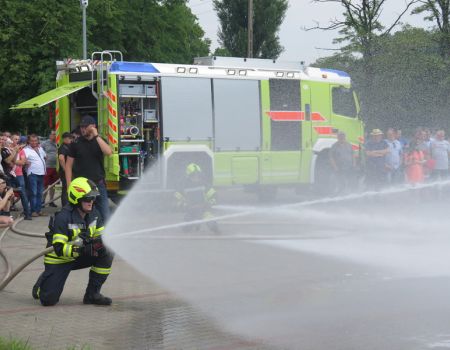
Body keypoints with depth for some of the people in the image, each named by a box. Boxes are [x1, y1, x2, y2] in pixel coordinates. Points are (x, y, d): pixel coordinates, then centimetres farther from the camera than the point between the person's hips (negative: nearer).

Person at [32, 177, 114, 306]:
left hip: (78, 256, 6)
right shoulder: (63, 218, -25)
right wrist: (79, 250, -42)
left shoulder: (94, 214, -4)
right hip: (59, 260, -6)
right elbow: (59, 249, -28)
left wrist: (99, 243, -23)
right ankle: (44, 283, 25)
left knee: (107, 254, -17)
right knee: (48, 299, -14)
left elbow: (101, 236, 2)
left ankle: (92, 294, -6)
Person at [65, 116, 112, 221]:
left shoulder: (100, 141, 6)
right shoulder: (76, 143, 2)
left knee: (105, 217, 2)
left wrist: (96, 136, -17)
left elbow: (108, 152, -16)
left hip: (99, 184, 1)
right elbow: (68, 165, 2)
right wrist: (69, 185, -6)